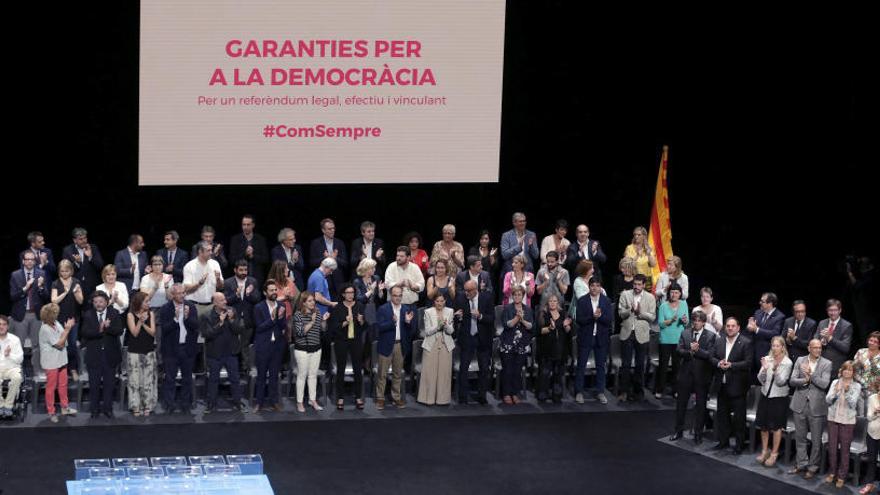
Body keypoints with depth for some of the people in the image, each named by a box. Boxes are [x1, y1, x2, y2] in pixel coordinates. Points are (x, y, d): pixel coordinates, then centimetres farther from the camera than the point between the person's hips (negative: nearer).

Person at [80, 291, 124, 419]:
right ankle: (95, 409, 18)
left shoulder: (114, 313, -1)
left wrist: (108, 327, -30)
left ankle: (107, 408, 20)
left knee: (109, 383, 9)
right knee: (94, 383, 6)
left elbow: (120, 330, -12)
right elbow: (85, 332, -15)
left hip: (110, 354, 1)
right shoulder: (88, 315, -2)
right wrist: (99, 330, -30)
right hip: (94, 354, -1)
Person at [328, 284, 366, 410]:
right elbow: (333, 327, -8)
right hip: (341, 342, -1)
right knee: (340, 370, 4)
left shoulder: (359, 306, 2)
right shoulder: (337, 308, -3)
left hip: (356, 341, 1)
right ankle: (340, 398, 11)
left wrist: (361, 321, -20)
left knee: (358, 370, 3)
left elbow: (365, 326, 1)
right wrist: (345, 323, -22)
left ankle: (358, 397, 11)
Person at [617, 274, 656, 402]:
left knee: (640, 365, 6)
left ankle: (638, 391, 14)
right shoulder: (625, 295, 5)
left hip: (641, 334, 0)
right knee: (625, 364, 0)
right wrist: (630, 310, -19)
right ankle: (624, 391, 5)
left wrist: (640, 312, -17)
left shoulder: (650, 298, 4)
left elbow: (652, 317, -1)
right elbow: (621, 313, 0)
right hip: (627, 333, 0)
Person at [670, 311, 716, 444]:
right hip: (686, 373, 3)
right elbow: (679, 351, -5)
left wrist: (697, 350, -23)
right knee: (681, 403, 11)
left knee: (700, 406, 6)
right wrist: (690, 351, -23)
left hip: (702, 375, -3)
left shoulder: (710, 336, -5)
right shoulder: (685, 334, 5)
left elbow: (710, 355, -13)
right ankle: (678, 431, 24)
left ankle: (698, 434, 16)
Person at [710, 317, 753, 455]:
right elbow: (712, 358, 9)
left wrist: (731, 365, -22)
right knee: (722, 414, 15)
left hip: (737, 386, -6)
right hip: (722, 385, 6)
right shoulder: (719, 342, 9)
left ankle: (739, 445, 9)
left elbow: (748, 363, -14)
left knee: (739, 417, 1)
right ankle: (723, 441, 27)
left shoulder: (746, 343, -8)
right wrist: (718, 363, -12)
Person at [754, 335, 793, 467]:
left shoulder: (787, 363, -12)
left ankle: (774, 454, 17)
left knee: (776, 427, 5)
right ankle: (764, 450, 28)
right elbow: (761, 380, -4)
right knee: (763, 425, 12)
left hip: (779, 397, -3)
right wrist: (764, 369, -23)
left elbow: (781, 382, -16)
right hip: (765, 395, 3)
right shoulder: (767, 359, -4)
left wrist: (775, 370, -31)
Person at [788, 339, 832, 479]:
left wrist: (810, 374, -17)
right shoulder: (800, 361, 5)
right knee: (800, 437, 12)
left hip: (816, 407, -3)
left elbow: (824, 384, -13)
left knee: (816, 439, 4)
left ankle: (813, 466, 16)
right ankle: (801, 464, 23)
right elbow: (792, 381, -1)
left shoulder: (826, 364, -3)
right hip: (800, 405, 3)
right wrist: (805, 380, -17)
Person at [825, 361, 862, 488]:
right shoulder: (835, 383, 3)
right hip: (833, 418, 2)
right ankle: (832, 472, 23)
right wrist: (836, 391, -19)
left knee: (845, 449, 1)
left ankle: (842, 476, 9)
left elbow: (853, 404, -11)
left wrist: (847, 391, -24)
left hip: (847, 421, -2)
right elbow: (828, 400, -2)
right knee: (832, 447, 8)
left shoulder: (856, 386, -3)